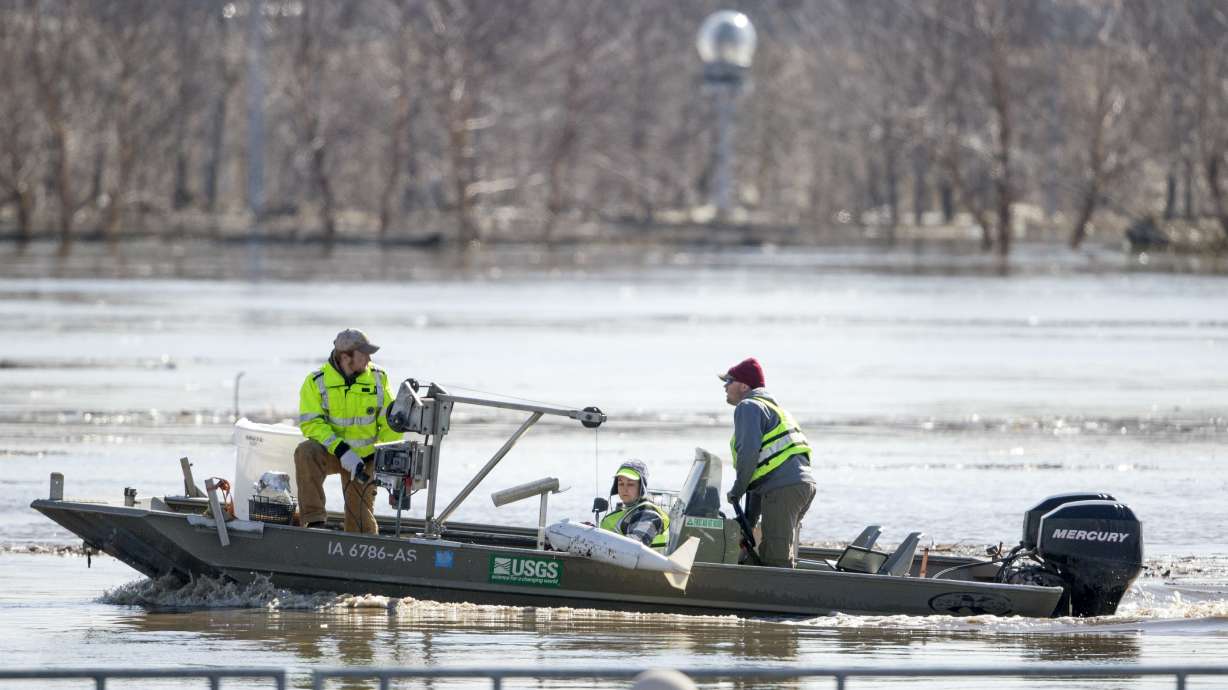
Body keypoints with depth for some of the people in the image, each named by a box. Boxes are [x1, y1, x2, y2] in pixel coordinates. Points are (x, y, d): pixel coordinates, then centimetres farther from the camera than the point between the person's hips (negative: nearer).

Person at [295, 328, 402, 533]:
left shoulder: (378, 379, -3)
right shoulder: (317, 382, -11)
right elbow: (311, 423, -17)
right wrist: (341, 451, -29)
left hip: (365, 456, 2)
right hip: (329, 453, -2)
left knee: (360, 521, -3)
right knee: (305, 452, -34)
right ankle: (314, 520, -34)